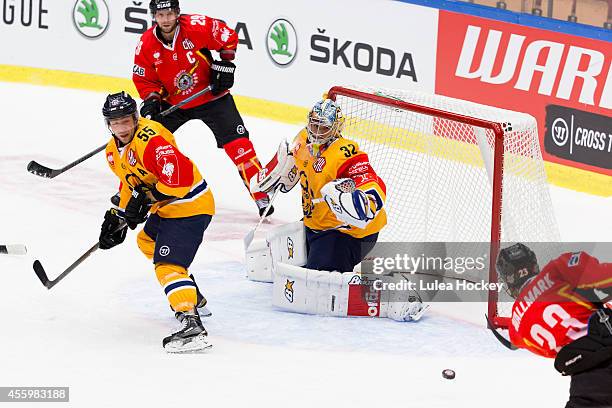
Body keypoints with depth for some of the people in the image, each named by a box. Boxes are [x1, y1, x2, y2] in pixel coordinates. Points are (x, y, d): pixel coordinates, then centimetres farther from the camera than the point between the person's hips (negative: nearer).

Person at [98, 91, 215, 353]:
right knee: (147, 242, 32)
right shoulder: (114, 150, 8)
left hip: (190, 206, -12)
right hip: (166, 208, 12)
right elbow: (129, 184, 22)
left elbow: (179, 175, -35)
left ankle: (192, 324, -34)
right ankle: (193, 299, 41)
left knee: (167, 264, -22)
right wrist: (117, 216, 12)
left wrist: (147, 198, -27)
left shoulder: (149, 139, -26)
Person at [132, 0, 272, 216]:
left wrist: (225, 64, -9)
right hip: (172, 103, 3)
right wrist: (151, 99, -18)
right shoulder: (146, 44, -13)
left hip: (211, 96, -2)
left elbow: (228, 37, -6)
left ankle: (261, 196, -6)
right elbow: (144, 79, -2)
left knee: (237, 142, -12)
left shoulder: (197, 26, -21)